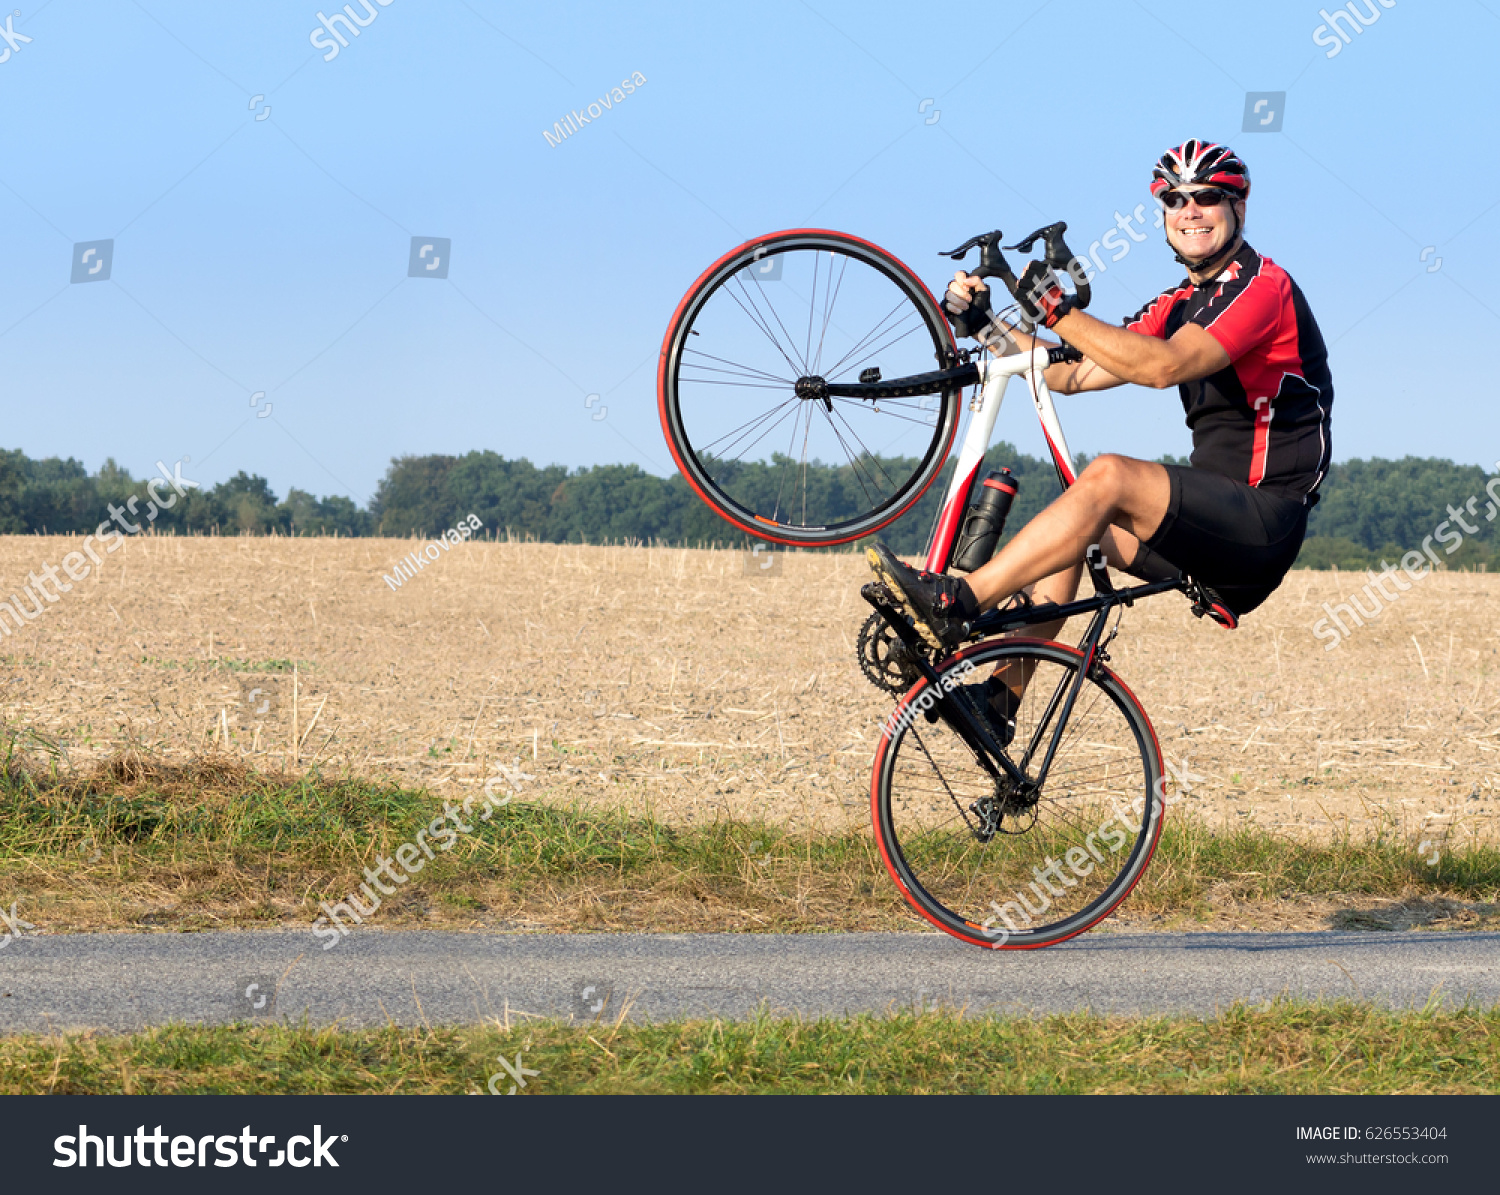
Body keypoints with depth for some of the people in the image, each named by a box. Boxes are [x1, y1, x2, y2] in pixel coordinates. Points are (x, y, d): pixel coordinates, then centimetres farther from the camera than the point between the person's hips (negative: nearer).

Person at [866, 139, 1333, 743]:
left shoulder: (1262, 284, -10)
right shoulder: (1178, 306, 18)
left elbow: (1165, 365, -25)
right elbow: (1074, 373, 14)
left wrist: (1058, 312, -27)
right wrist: (986, 325, 4)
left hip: (1265, 521, -9)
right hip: (1215, 522, 9)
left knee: (1109, 477, -26)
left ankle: (958, 602, -29)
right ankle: (1000, 698, 2)